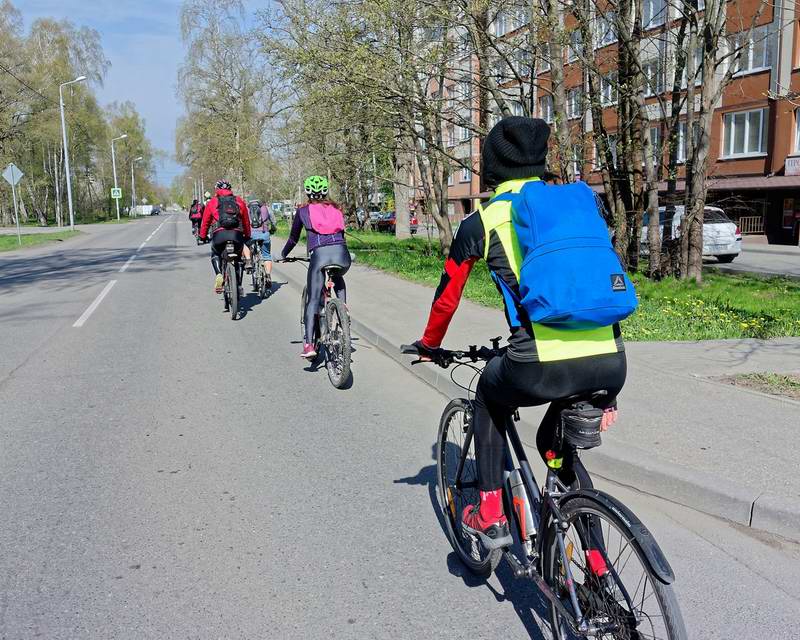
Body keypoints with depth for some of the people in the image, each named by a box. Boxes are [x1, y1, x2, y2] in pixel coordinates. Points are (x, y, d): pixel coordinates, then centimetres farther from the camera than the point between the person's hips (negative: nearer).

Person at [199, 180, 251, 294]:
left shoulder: (212, 202, 17)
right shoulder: (239, 201, 20)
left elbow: (205, 222, 21)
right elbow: (246, 221, 25)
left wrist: (202, 237, 34)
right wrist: (247, 236, 38)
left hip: (219, 234, -1)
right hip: (237, 234, 1)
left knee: (215, 255, 26)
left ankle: (219, 275, -1)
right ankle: (239, 286, 17)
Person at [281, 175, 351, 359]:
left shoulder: (303, 210, 17)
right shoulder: (335, 209, 24)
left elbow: (294, 238, 24)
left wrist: (283, 254, 41)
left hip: (319, 254, -3)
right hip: (342, 254, 3)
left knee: (312, 300, 1)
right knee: (338, 281, 36)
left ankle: (309, 344, -11)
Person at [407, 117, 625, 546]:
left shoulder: (482, 220, 9)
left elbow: (447, 297, 18)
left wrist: (429, 345, 39)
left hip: (542, 370, -4)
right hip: (610, 365, 4)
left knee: (490, 391, 31)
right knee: (555, 442, 31)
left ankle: (489, 515, 30)